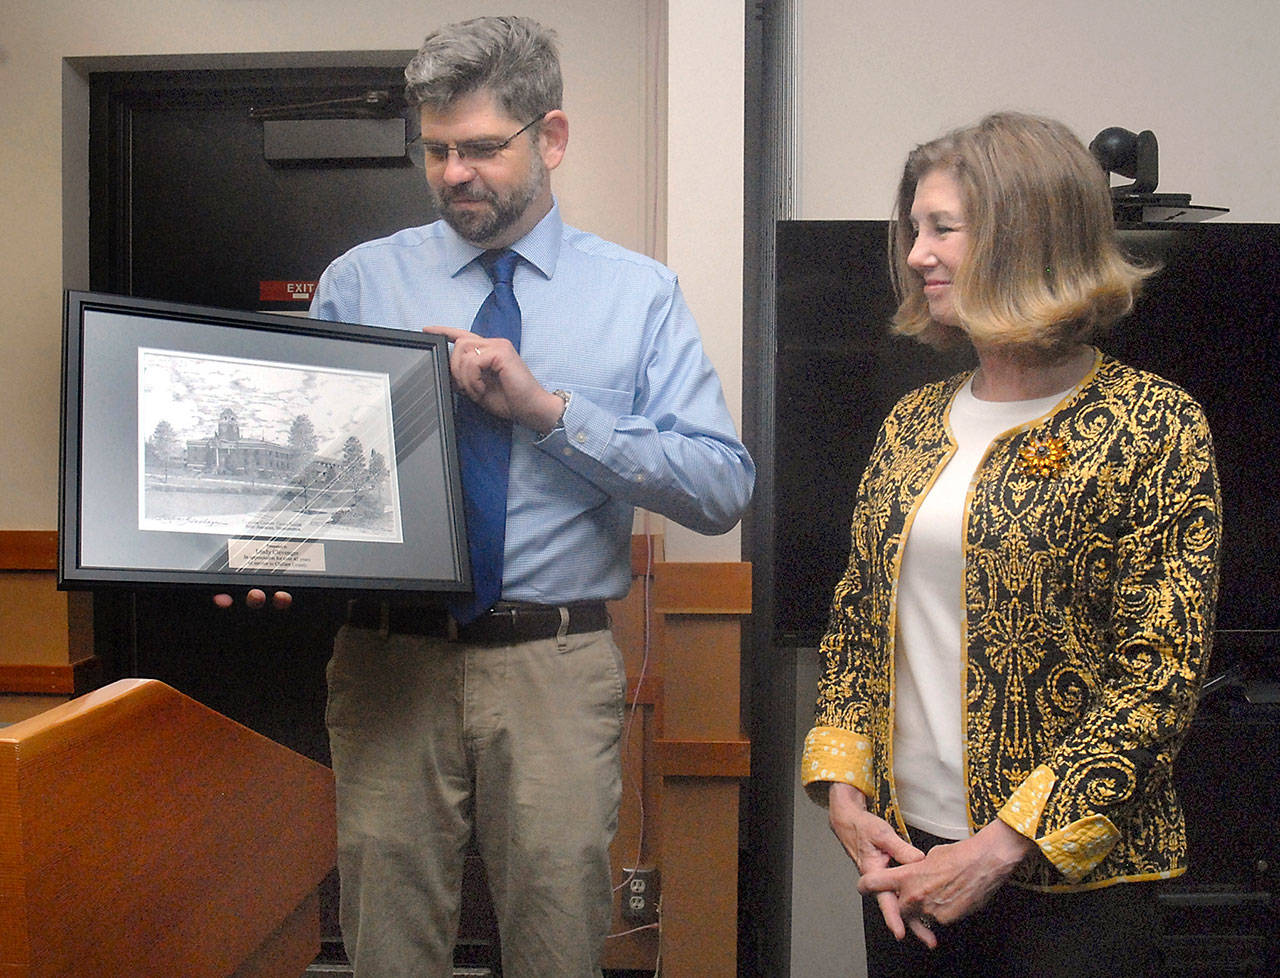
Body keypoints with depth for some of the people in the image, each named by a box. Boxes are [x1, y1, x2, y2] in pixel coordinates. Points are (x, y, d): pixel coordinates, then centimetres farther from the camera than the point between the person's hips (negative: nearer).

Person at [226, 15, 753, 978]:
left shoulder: (640, 293, 3)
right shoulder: (359, 282, 8)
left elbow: (726, 489, -6)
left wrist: (549, 409, -15)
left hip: (559, 669, -1)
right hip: (388, 656, 1)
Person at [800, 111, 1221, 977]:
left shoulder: (1156, 425, -9)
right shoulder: (914, 423, 7)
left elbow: (1161, 672, -12)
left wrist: (1004, 845, -16)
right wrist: (843, 789, -2)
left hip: (1070, 880, -4)